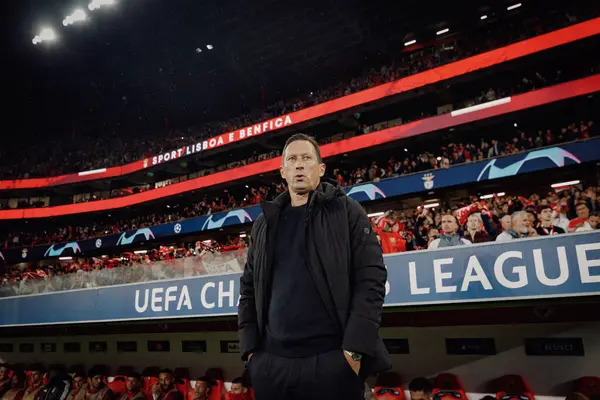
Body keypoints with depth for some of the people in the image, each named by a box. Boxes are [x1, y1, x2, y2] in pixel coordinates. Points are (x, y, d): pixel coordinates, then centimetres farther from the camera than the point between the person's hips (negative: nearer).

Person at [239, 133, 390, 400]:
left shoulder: (346, 212, 1)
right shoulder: (264, 223, 12)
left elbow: (371, 278, -6)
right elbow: (248, 287, 14)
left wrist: (356, 347, -13)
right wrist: (249, 346, 5)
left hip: (332, 359, -3)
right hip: (270, 360, 4)